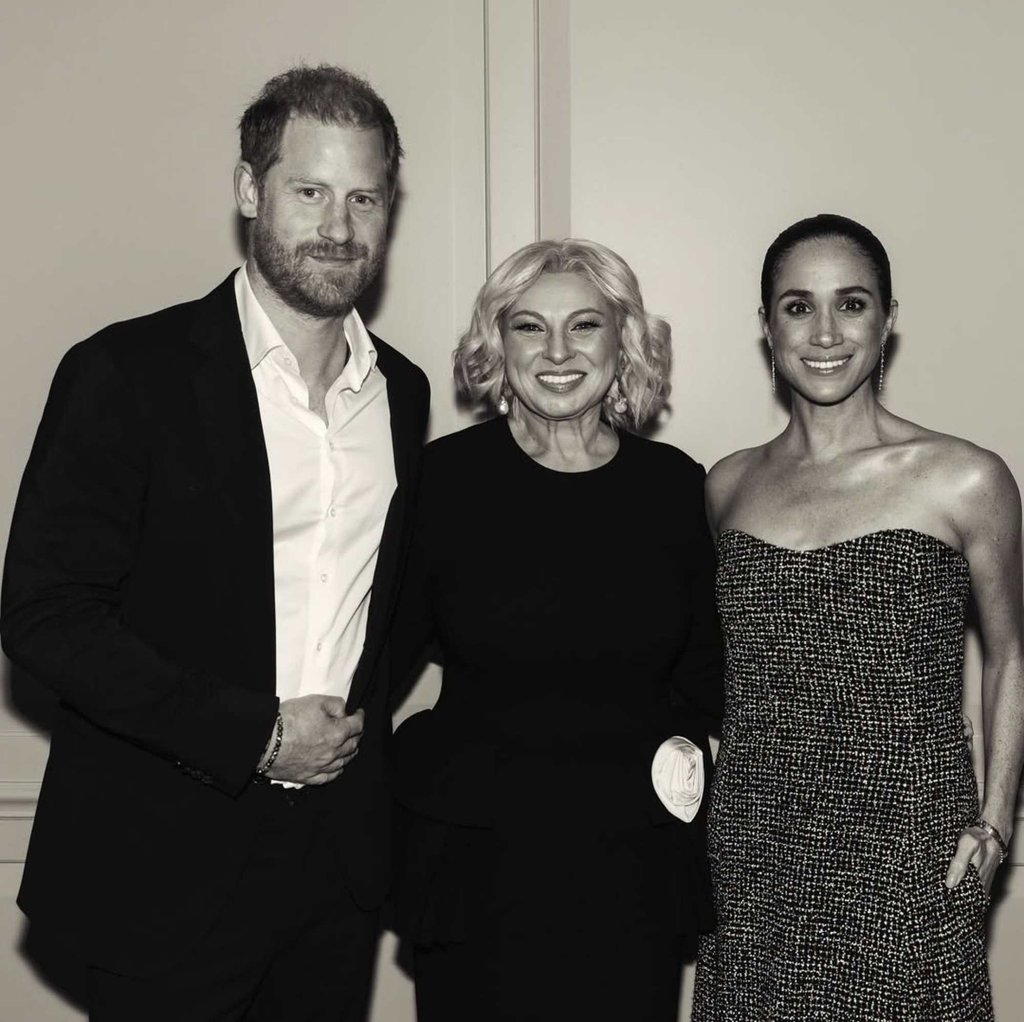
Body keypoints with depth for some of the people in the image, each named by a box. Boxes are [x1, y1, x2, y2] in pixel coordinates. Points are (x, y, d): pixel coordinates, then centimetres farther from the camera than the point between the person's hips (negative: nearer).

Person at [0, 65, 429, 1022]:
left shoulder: (402, 392, 7)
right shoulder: (127, 371, -10)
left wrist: (354, 726, 3)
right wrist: (253, 736, -16)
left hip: (339, 856, 5)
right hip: (165, 863, -4)